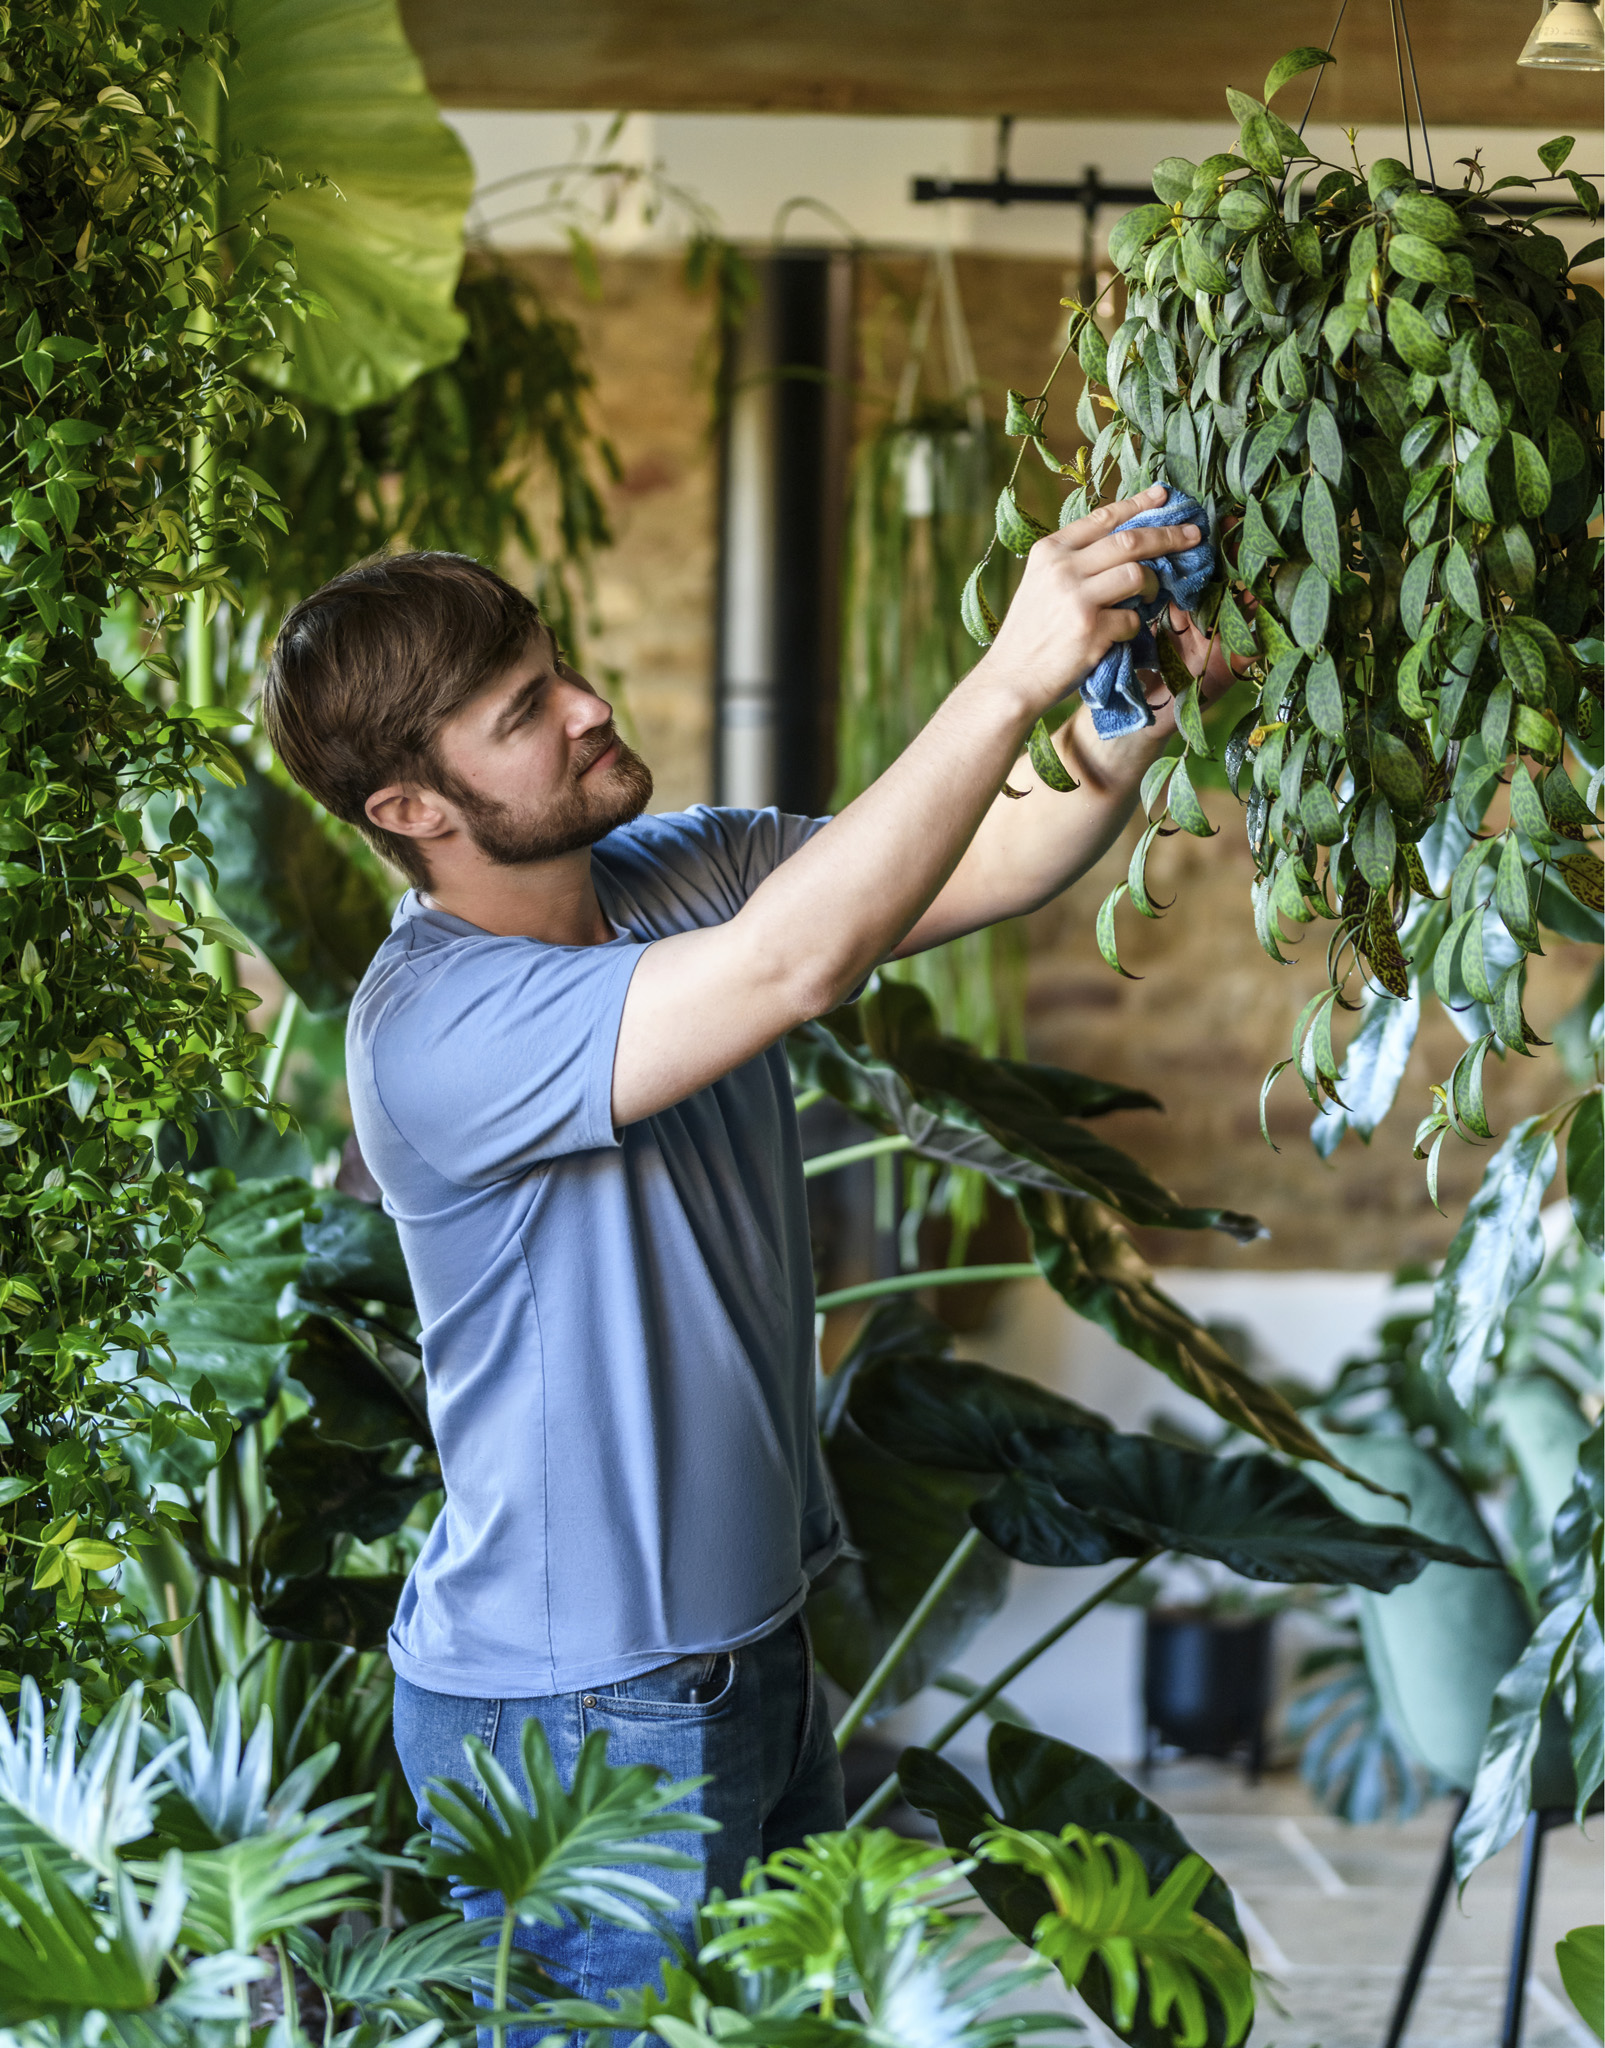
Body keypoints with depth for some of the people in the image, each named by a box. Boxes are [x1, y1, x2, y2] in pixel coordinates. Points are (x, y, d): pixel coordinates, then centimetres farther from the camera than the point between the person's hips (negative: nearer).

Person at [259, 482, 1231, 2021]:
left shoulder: (680, 876, 0)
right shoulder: (433, 1027, -26)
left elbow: (997, 863, -4)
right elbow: (795, 966, -37)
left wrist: (1120, 745, -27)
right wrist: (1012, 674, -38)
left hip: (746, 1647, 8)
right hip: (575, 1721, -8)